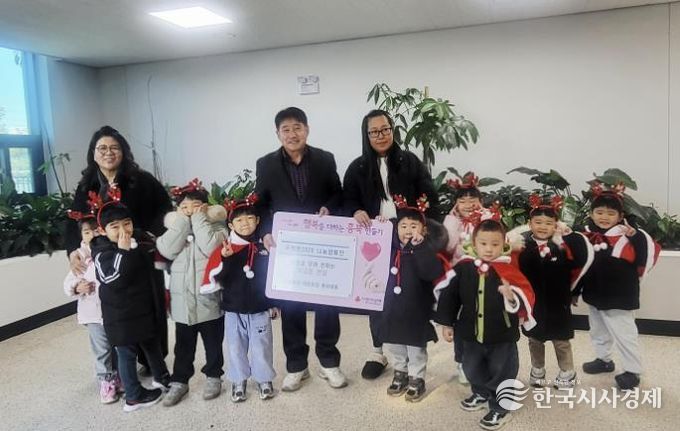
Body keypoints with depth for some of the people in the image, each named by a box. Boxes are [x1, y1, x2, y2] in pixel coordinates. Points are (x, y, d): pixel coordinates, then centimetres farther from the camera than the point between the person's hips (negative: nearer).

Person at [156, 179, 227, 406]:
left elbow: (211, 248, -26)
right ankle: (179, 381, 31)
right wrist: (183, 220, -14)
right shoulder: (174, 229, 4)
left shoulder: (215, 226, -6)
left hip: (209, 299, -3)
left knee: (213, 343, 15)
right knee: (183, 345, 17)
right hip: (182, 300, 3)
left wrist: (199, 218, -17)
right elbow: (167, 250, -15)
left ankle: (213, 376, 33)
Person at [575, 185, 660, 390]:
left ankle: (633, 371, 21)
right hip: (594, 295, 7)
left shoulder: (627, 236, -16)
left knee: (624, 335, 4)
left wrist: (636, 236, -38)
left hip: (618, 298, -6)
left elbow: (646, 257, -26)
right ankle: (603, 359, 42)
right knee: (598, 331, 22)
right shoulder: (587, 235, 1)